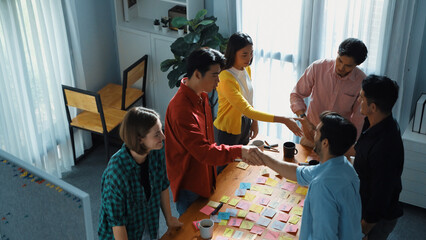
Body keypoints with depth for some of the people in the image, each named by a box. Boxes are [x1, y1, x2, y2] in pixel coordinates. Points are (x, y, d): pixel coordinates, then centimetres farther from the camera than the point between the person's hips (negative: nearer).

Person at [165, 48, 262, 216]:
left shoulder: (200, 97, 1)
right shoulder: (181, 109, -33)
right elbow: (203, 152, -36)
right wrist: (239, 151, -44)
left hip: (203, 175, 9)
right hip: (188, 183, -9)